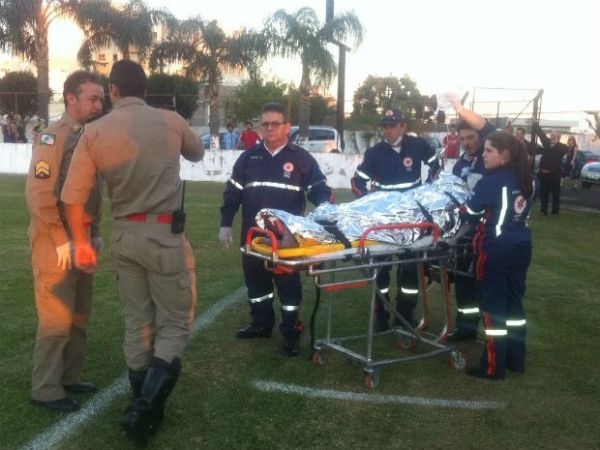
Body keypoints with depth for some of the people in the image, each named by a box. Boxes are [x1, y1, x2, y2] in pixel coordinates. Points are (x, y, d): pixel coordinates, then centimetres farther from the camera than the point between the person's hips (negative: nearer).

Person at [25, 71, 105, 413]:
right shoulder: (53, 136, -15)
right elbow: (39, 195, -20)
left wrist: (95, 232, 13)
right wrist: (61, 240, -18)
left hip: (82, 241, 8)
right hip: (55, 244, -8)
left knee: (80, 316, 15)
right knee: (57, 320, -1)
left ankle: (70, 377, 29)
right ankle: (46, 390, 11)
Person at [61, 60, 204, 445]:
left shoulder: (95, 132, 0)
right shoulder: (170, 121, -5)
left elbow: (73, 196, -2)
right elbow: (198, 153, 16)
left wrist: (82, 242, 11)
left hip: (124, 236, 4)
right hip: (164, 233, -4)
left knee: (137, 324, 15)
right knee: (175, 322, 5)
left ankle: (145, 407, 26)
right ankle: (145, 407, -8)